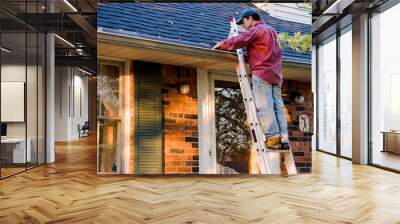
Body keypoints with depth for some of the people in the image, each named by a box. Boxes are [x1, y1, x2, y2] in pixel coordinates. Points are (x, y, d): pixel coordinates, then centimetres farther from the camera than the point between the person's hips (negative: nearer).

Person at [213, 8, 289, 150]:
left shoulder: (255, 29, -1)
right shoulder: (271, 30, 25)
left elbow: (239, 41, -12)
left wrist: (221, 45, 1)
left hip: (262, 73, -8)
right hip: (276, 74, 8)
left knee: (264, 106, -9)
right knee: (278, 106, 2)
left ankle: (273, 138, -13)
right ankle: (284, 139, -1)